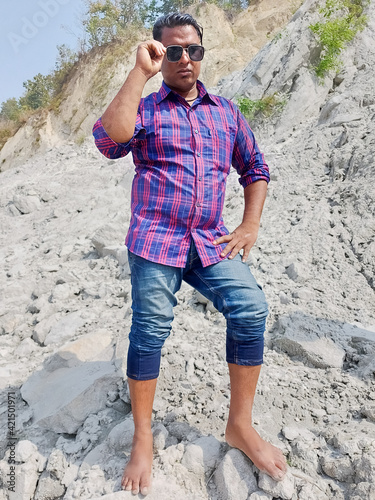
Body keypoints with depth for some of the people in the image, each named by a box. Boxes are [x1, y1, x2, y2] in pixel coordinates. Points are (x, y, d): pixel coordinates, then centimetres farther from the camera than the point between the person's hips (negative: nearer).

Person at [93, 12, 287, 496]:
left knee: (251, 310, -15)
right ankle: (142, 438, 16)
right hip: (155, 240, -2)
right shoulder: (144, 108, 9)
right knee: (149, 331, -6)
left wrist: (249, 227, 7)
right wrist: (140, 72, -7)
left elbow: (255, 169, 21)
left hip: (211, 243, 3)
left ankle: (240, 424, 6)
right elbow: (110, 139, -15)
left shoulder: (225, 111, 18)